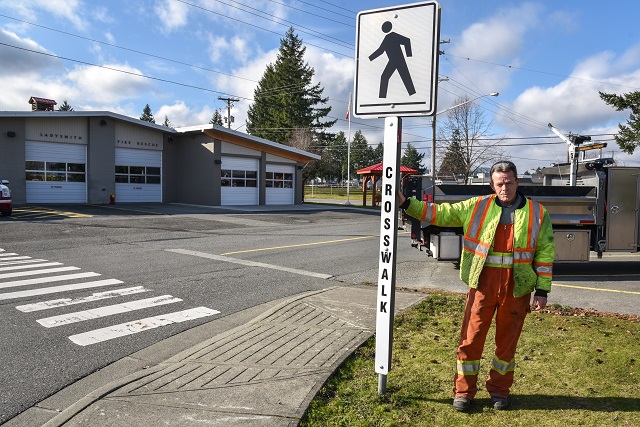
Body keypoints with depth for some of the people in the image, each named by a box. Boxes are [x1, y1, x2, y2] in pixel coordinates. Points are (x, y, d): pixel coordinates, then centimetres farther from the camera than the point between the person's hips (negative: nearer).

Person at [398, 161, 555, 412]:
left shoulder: (537, 213, 3)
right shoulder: (477, 207, 3)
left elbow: (545, 254, 4)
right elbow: (441, 214, 2)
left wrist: (542, 290, 0)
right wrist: (406, 203, -5)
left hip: (517, 288, 0)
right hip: (482, 285, 0)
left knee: (507, 341, 13)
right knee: (471, 339, 4)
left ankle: (499, 390, 32)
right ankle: (463, 392, 20)